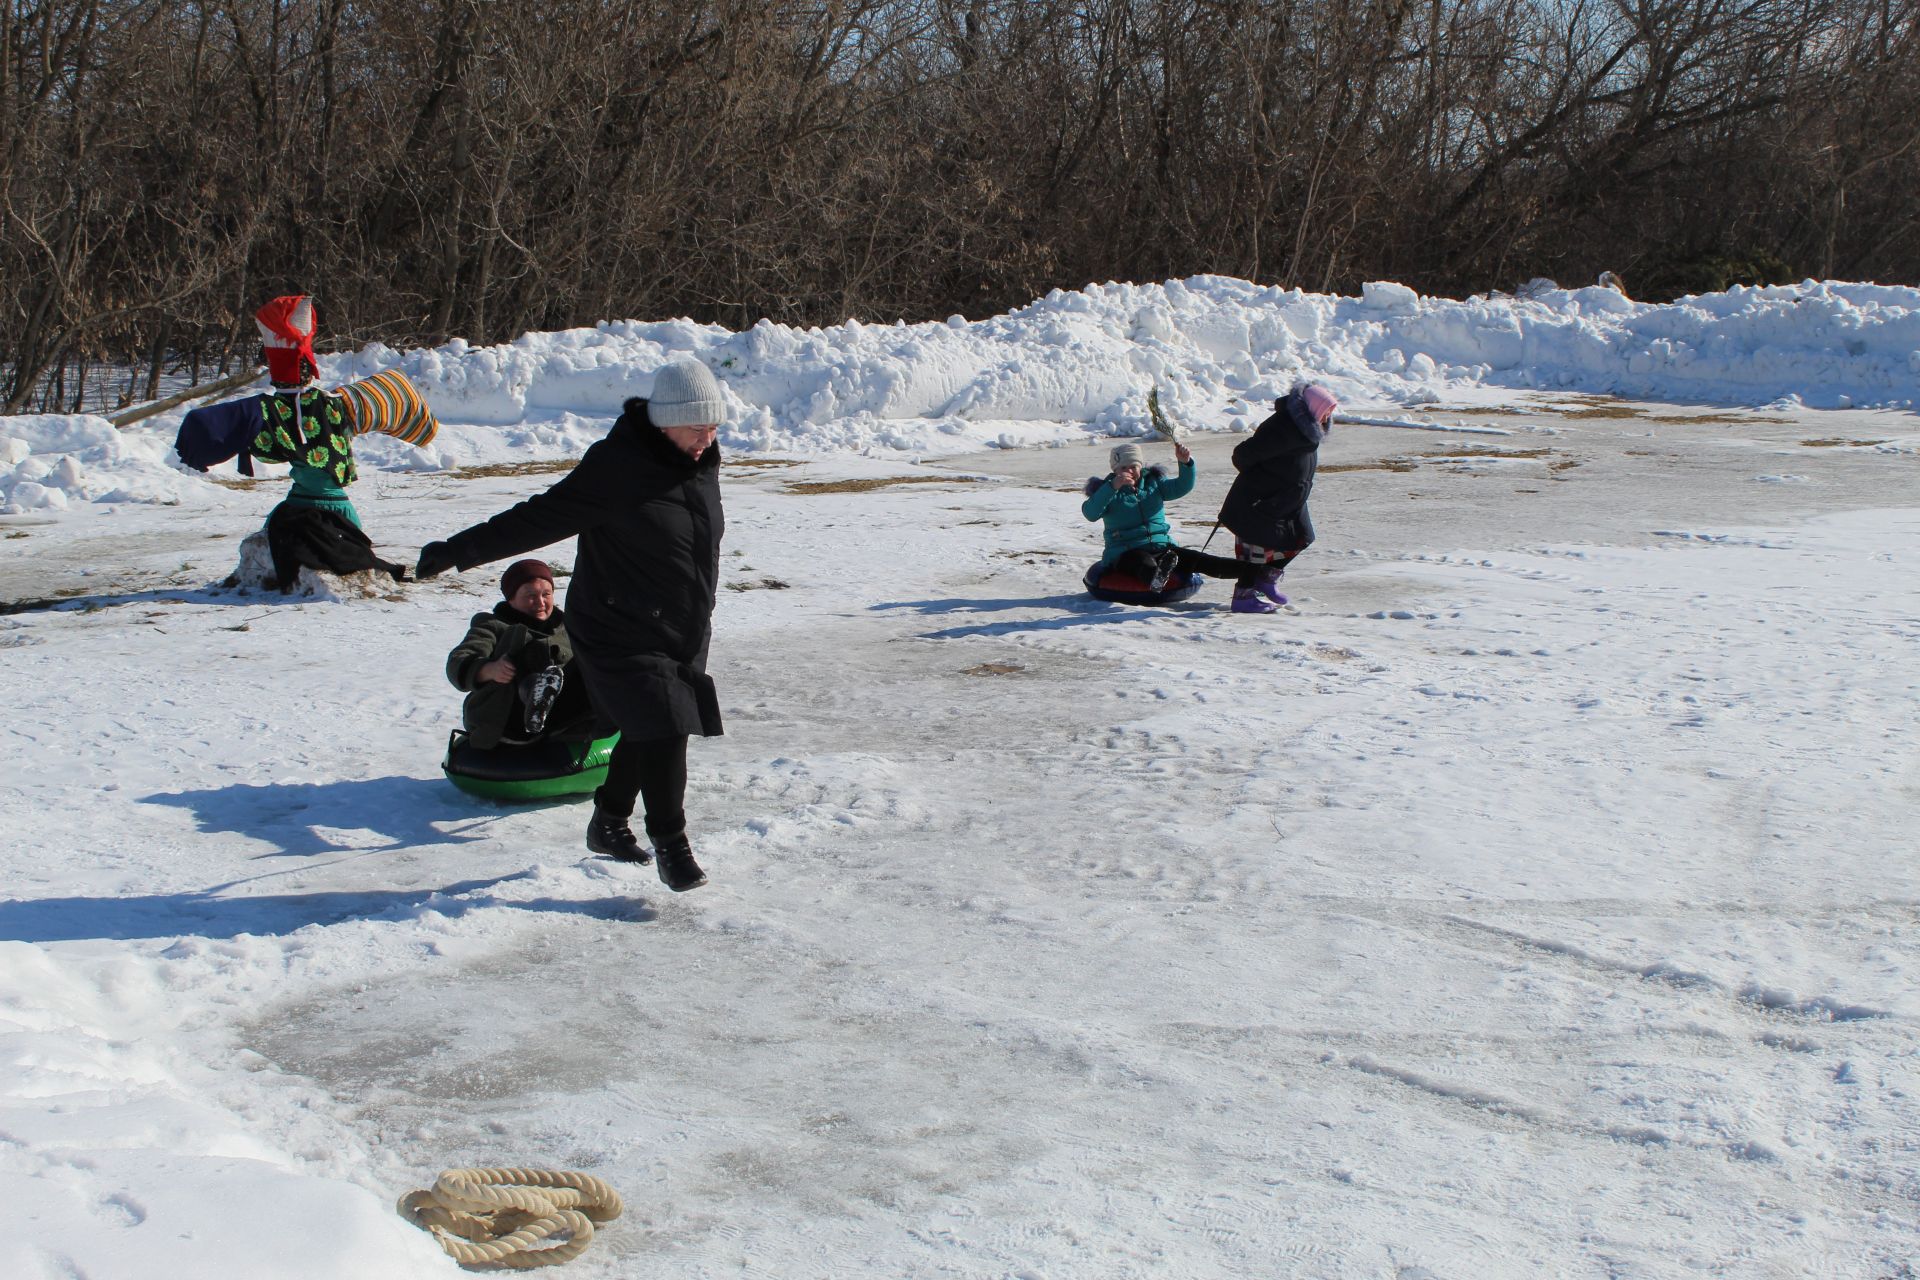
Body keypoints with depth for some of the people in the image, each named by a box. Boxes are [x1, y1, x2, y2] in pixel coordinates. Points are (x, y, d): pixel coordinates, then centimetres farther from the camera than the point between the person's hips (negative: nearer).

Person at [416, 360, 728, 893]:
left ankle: (609, 822, 35)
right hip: (622, 634, -7)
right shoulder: (614, 467, -20)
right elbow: (539, 519, -17)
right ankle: (670, 844, 1)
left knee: (649, 733, 14)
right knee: (660, 730, -14)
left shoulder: (702, 462, 4)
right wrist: (456, 552, -18)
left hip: (684, 636, 7)